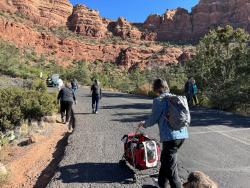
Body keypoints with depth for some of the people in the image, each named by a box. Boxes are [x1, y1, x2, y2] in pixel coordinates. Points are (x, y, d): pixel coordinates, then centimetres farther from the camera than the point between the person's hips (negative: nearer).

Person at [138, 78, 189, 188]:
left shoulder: (158, 101, -9)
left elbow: (153, 119, -2)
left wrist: (144, 124, 18)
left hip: (170, 136, -8)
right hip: (182, 134, 8)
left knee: (170, 167, 6)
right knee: (165, 159, 26)